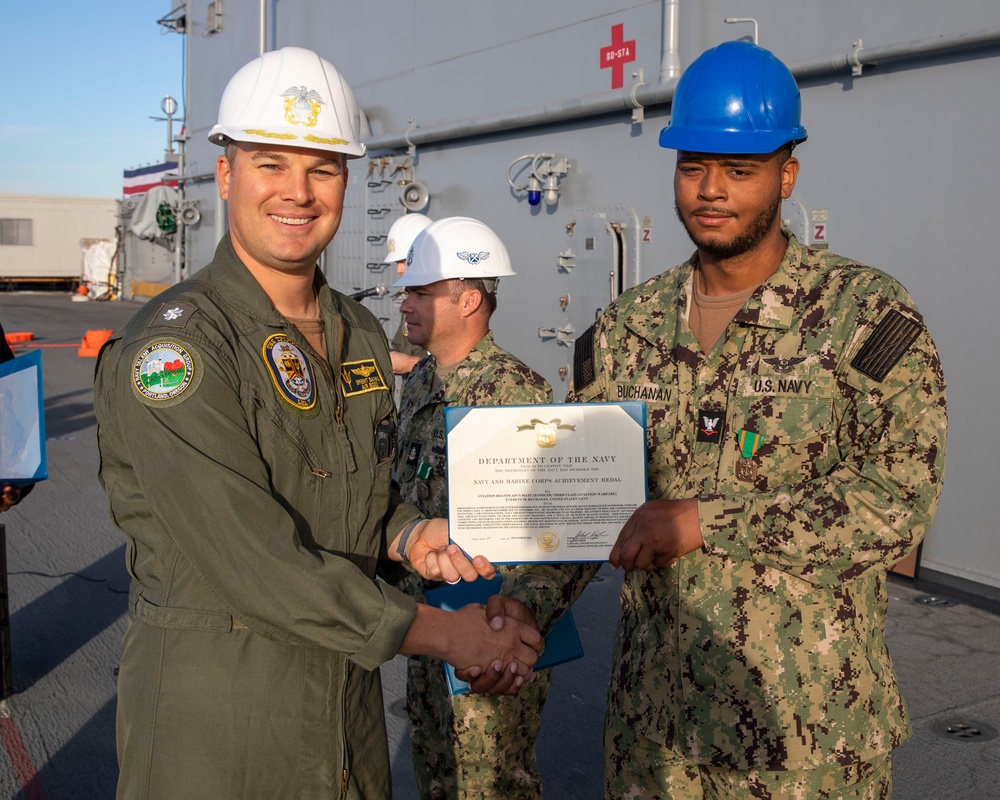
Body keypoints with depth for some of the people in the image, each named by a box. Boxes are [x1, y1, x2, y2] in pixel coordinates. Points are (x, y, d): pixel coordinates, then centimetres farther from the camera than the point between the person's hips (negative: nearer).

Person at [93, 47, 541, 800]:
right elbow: (253, 560, -25)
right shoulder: (172, 343, -19)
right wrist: (441, 634, -20)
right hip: (213, 716, -7)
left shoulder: (362, 335, 6)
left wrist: (408, 535, -4)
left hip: (350, 701, 7)